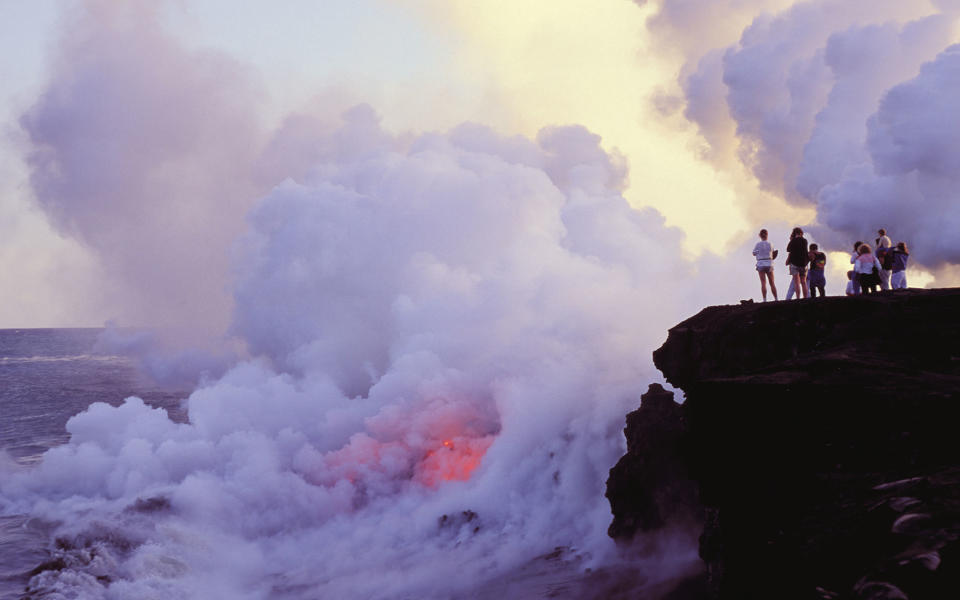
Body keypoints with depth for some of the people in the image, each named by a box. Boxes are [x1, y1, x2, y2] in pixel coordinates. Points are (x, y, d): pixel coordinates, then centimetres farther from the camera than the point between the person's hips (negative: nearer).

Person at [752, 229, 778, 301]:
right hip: (769, 264, 2)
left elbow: (754, 254, 9)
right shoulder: (770, 244, 1)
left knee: (763, 283, -5)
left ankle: (765, 300, -13)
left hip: (761, 264, -2)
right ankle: (776, 299, 9)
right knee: (772, 283, 9)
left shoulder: (758, 244, -4)